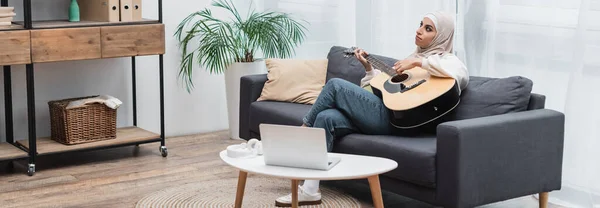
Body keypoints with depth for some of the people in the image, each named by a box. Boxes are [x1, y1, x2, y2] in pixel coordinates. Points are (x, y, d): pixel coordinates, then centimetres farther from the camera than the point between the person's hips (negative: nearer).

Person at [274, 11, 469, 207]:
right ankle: (309, 190, -20)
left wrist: (417, 62, -18)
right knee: (326, 117, -18)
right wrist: (369, 68, 21)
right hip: (383, 114, 8)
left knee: (335, 85, -14)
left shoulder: (446, 59, 4)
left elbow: (462, 75, -21)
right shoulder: (415, 55, 30)